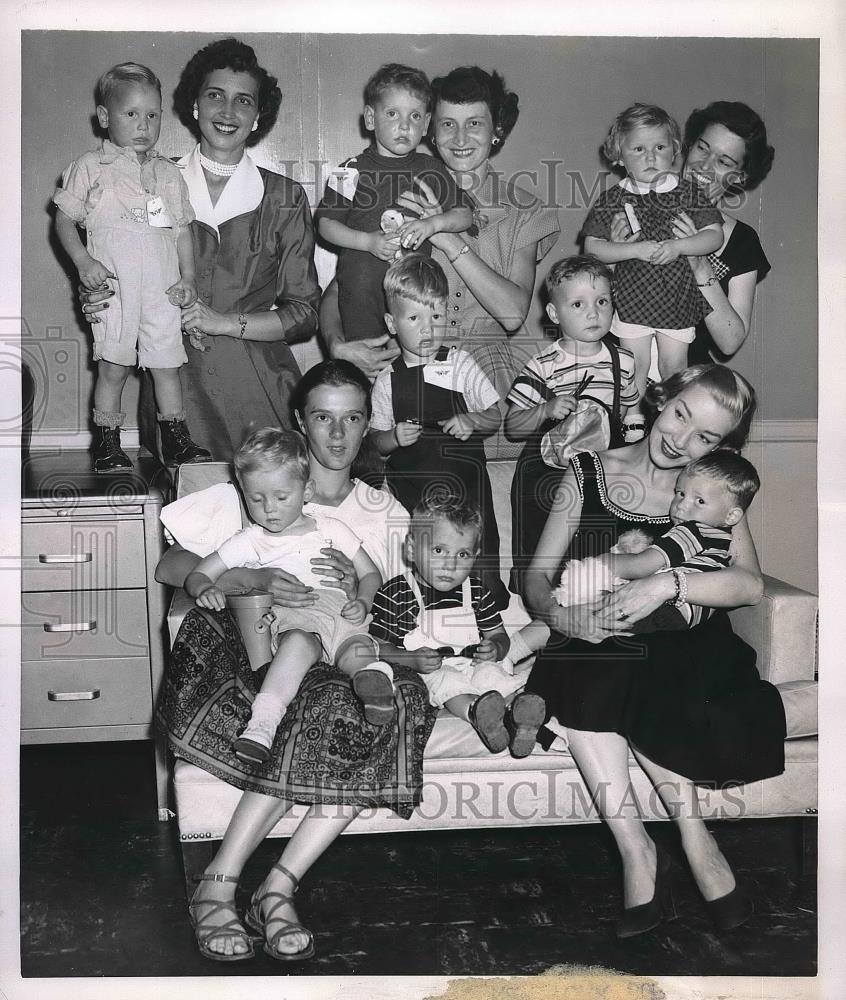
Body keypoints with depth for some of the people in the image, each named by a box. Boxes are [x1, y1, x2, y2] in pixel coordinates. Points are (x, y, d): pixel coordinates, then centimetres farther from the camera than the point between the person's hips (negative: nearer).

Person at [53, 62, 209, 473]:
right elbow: (64, 219, 3)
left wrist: (187, 276, 5)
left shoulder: (168, 173, 14)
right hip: (113, 285, -3)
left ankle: (176, 439, 15)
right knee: (113, 366, 0)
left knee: (166, 364, 6)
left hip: (162, 289, 3)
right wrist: (83, 261, -12)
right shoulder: (91, 166, 3)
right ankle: (107, 445, 9)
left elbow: (182, 230, 18)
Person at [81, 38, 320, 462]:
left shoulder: (285, 198, 4)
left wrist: (227, 323, -11)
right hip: (172, 379, 1)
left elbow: (303, 313, 2)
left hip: (254, 384, 0)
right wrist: (103, 304, -6)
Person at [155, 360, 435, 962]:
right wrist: (254, 580, -19)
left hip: (344, 661, 3)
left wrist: (358, 594, -12)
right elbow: (169, 568, -2)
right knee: (317, 728, -34)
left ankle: (278, 888, -28)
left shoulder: (385, 514, 18)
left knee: (399, 696, -31)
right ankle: (217, 887, -22)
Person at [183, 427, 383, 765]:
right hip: (290, 621, -3)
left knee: (360, 652, -34)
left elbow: (370, 574, 26)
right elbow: (197, 574, 18)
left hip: (339, 616, 3)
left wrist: (362, 603, 3)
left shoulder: (331, 529, 24)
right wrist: (205, 590, -8)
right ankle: (261, 725, -51)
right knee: (300, 642, -40)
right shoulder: (249, 541, 21)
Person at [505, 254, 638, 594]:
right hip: (548, 461, -3)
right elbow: (512, 428, -9)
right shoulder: (543, 366, -9)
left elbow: (631, 411, 21)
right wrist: (546, 410, -23)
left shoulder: (623, 361, 3)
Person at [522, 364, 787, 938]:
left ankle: (639, 850, -20)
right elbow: (537, 575, 4)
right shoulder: (588, 475, 6)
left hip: (683, 644, -1)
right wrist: (557, 612, -18)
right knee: (583, 675, -31)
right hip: (593, 644, 1)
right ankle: (691, 833, -25)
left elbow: (750, 585, -10)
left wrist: (668, 584, -25)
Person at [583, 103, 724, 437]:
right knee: (636, 364, 6)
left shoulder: (688, 193, -2)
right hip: (631, 298, -1)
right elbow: (592, 247, -8)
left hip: (678, 297, 1)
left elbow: (714, 235, -5)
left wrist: (677, 246, -21)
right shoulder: (612, 199, -4)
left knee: (674, 365, 9)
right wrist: (636, 249, -21)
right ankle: (633, 419, 23)